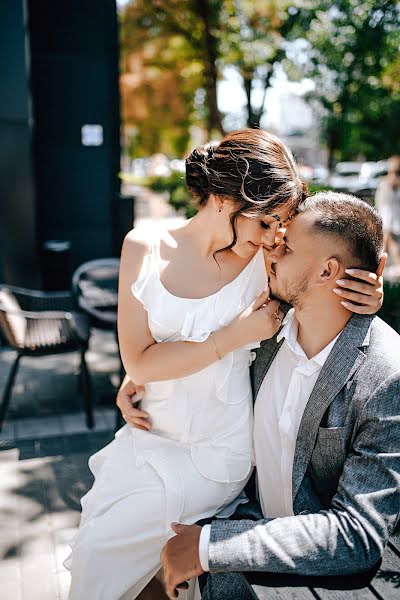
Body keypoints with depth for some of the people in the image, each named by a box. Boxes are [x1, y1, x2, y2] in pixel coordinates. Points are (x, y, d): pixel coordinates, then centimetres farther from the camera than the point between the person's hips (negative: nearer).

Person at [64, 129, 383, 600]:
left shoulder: (264, 262, -14)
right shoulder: (144, 249, -10)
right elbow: (138, 362, -15)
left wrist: (365, 300, -20)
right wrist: (234, 336, -23)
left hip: (216, 450, -2)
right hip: (149, 434, 3)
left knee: (102, 549, 3)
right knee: (96, 535, 16)